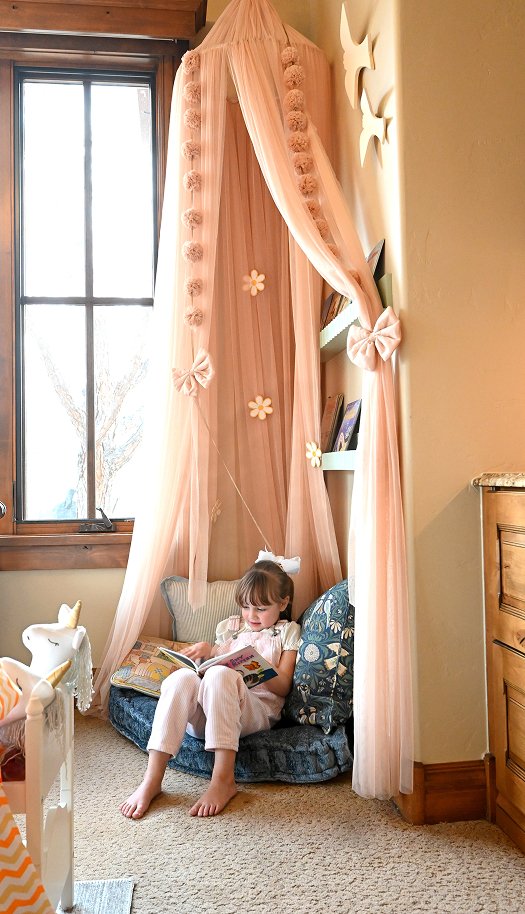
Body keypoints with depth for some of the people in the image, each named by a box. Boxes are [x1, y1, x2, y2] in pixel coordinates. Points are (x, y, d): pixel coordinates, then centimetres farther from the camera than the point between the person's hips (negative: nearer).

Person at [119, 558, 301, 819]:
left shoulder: (287, 632, 15)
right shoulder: (229, 626, 26)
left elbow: (283, 687, 6)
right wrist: (207, 651, 1)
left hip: (257, 710, -3)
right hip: (208, 714, 4)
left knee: (220, 674, -36)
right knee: (182, 677, -31)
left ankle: (224, 779, -37)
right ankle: (152, 779, -34)